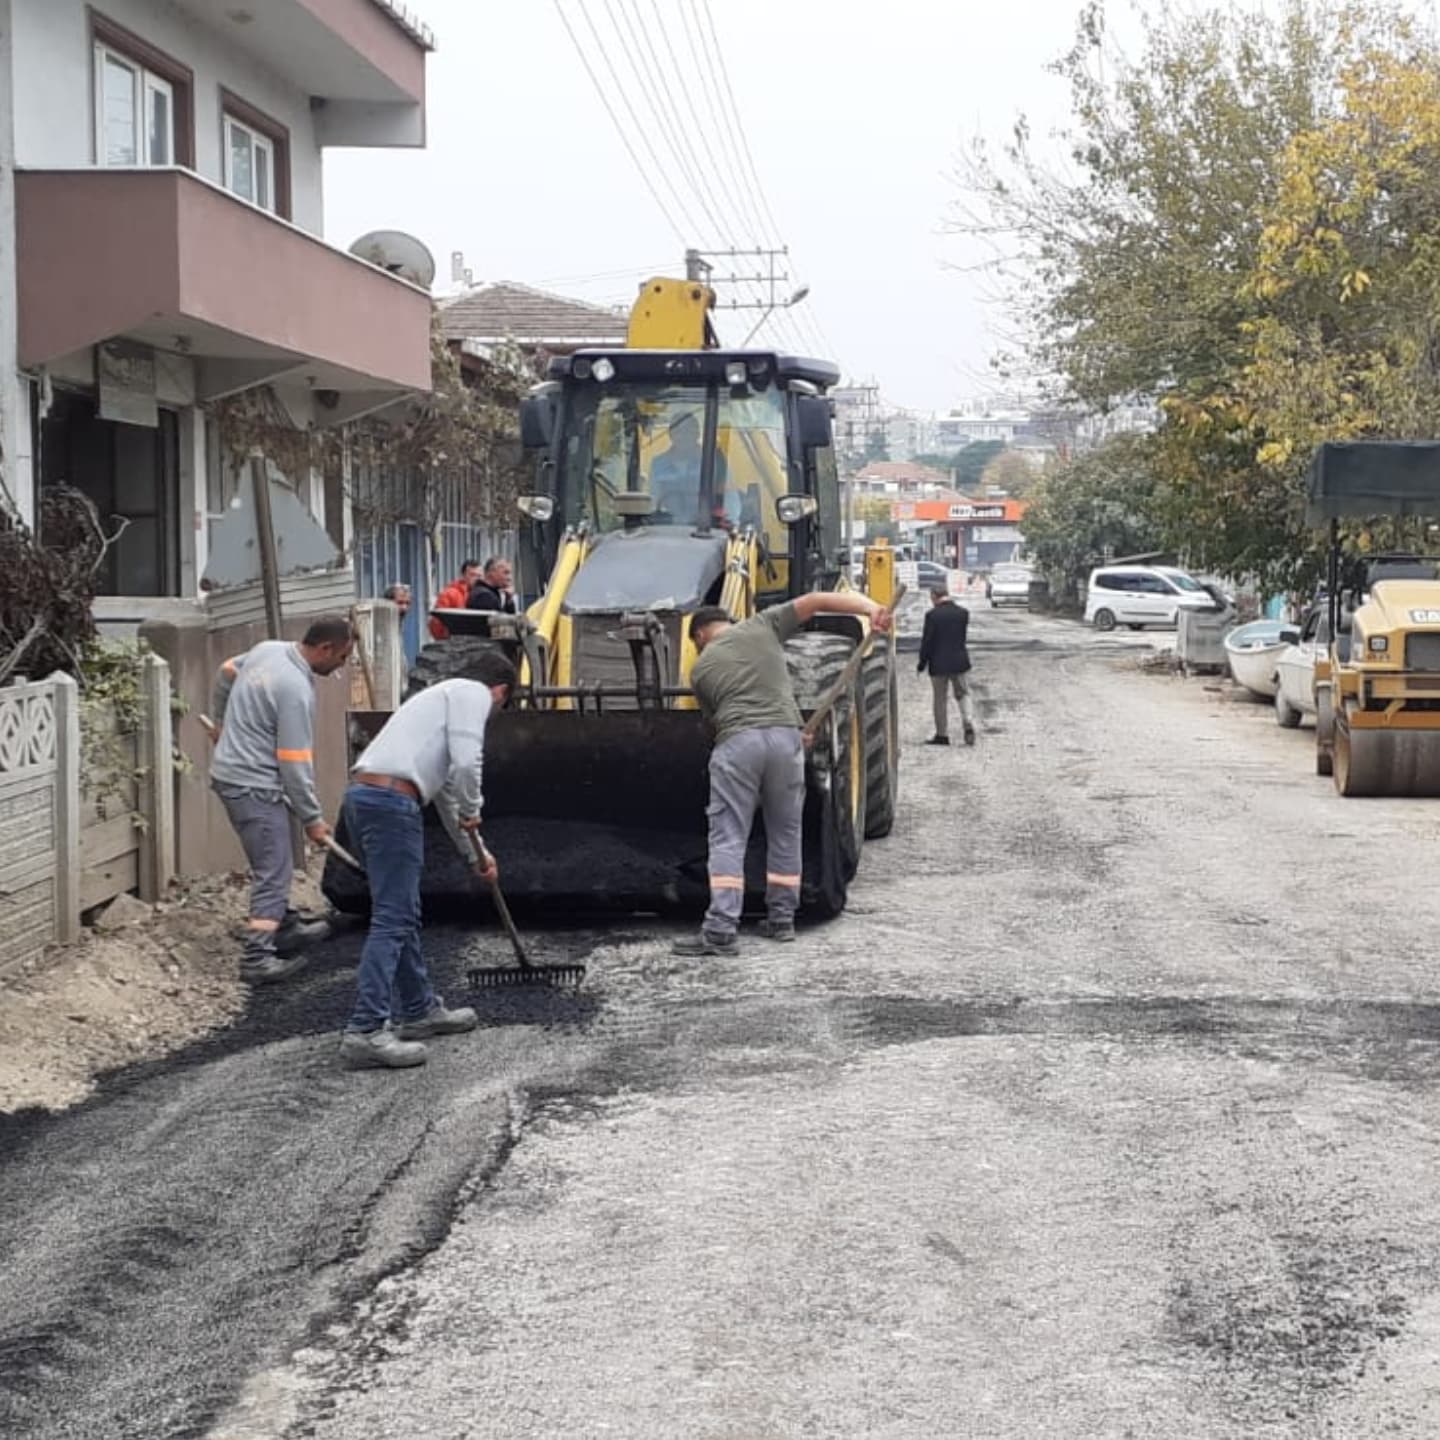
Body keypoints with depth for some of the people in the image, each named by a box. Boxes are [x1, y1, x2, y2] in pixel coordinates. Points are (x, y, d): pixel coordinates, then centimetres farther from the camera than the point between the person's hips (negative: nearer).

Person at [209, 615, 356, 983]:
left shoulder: (267, 649, 4)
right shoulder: (297, 690, -23)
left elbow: (226, 671, 24)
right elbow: (295, 764, -20)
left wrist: (222, 722, 39)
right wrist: (312, 818, -10)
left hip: (229, 770, 10)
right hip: (253, 784, -10)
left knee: (276, 861, 21)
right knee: (273, 871, -9)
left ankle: (285, 927, 32)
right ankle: (257, 958, -12)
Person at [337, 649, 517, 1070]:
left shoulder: (447, 693, 32)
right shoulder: (474, 693, 4)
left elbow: (444, 790, 41)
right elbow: (466, 764, -12)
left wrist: (473, 853, 49)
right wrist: (472, 812, 7)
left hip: (361, 797, 10)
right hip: (391, 802, -10)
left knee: (403, 914, 20)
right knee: (392, 920, -10)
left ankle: (420, 1011, 30)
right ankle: (365, 1032, -14)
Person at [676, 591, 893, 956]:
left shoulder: (700, 668, 17)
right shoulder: (762, 626, 17)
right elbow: (814, 602, 8)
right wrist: (870, 607, -1)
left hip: (736, 742, -2)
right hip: (785, 735, 2)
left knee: (728, 839, -2)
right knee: (785, 833, 15)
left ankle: (720, 932, -10)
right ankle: (781, 920, 21)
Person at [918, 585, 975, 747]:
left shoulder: (932, 615, -14)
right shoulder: (963, 613, -2)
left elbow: (927, 641, -10)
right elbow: (963, 636, 5)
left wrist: (922, 664, -1)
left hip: (939, 664, -3)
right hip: (960, 662, 3)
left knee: (940, 699, 8)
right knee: (963, 694, 14)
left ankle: (942, 734, 12)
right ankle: (969, 726, -2)